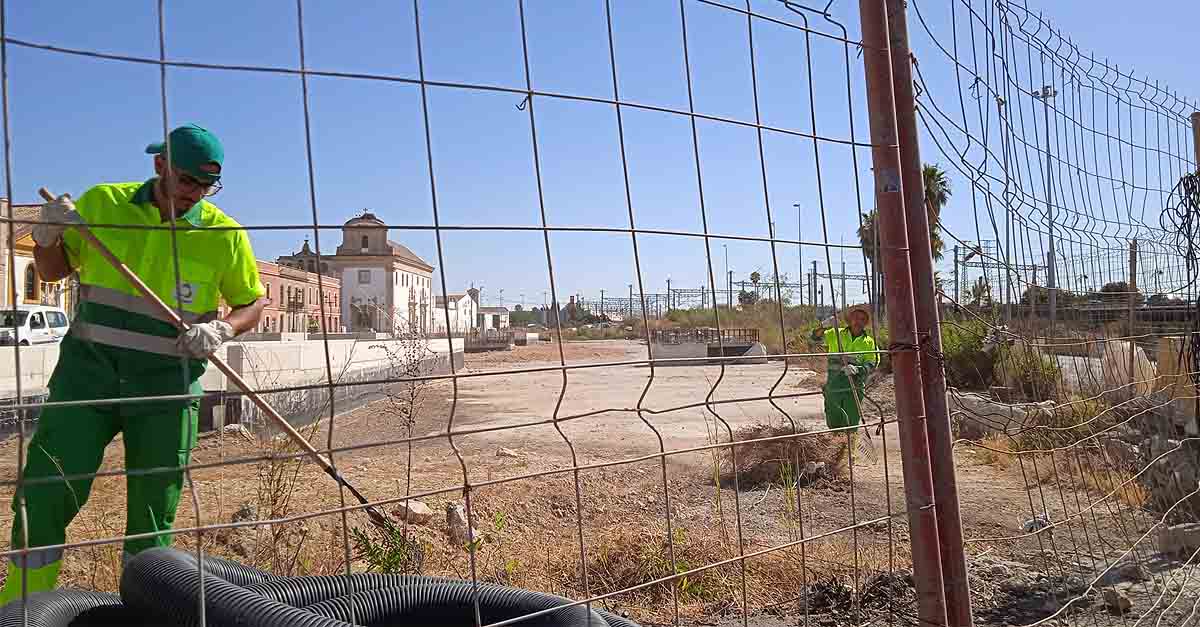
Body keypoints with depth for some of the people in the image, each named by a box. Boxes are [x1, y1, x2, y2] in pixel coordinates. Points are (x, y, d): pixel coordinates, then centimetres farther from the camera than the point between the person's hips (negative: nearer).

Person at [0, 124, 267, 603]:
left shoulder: (225, 235, -2)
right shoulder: (103, 202, 3)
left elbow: (254, 303, 6)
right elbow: (52, 270, 13)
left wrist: (221, 330, -14)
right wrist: (47, 235, -9)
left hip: (167, 386, -1)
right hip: (87, 371, 1)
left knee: (153, 517, 6)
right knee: (41, 496, 0)